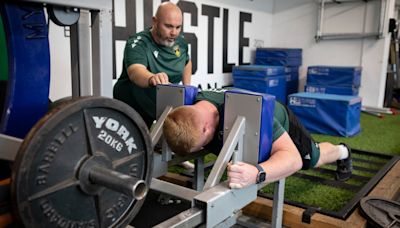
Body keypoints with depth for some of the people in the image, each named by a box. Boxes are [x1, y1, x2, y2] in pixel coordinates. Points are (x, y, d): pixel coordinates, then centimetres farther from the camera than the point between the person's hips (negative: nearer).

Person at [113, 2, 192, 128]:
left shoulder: (180, 42, -3)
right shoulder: (137, 44, -23)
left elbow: (186, 62, 21)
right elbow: (135, 71, -45)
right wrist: (152, 78, -68)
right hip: (132, 113, -6)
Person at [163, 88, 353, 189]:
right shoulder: (193, 105, -33)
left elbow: (292, 158, -52)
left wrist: (256, 174, -71)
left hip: (281, 123, -4)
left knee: (312, 158, 22)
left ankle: (342, 152, 55)